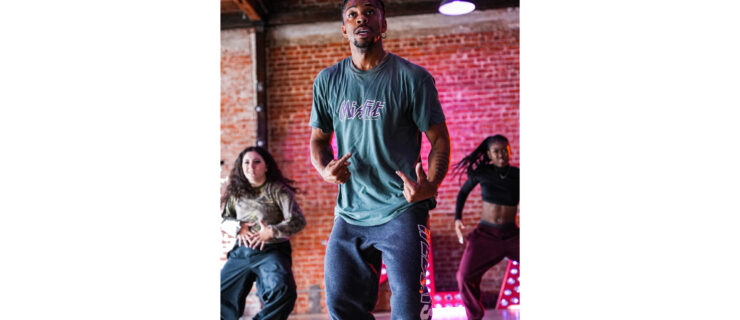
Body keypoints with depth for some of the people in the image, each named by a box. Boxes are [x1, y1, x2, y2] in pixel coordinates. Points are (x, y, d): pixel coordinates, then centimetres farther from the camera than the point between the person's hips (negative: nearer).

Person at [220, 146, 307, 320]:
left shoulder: (277, 190, -4)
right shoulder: (236, 191, 11)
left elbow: (298, 220, -8)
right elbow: (222, 217, 16)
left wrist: (272, 232, -20)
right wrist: (238, 226, -5)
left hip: (272, 251, -5)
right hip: (241, 252, 5)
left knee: (283, 292, -28)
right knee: (223, 296, 3)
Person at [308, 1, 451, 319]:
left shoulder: (413, 78, -4)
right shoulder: (327, 81, 7)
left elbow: (439, 139, -3)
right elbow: (318, 139, 15)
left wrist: (430, 185, -22)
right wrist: (325, 170, -7)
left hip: (402, 211, -4)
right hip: (349, 213, 4)